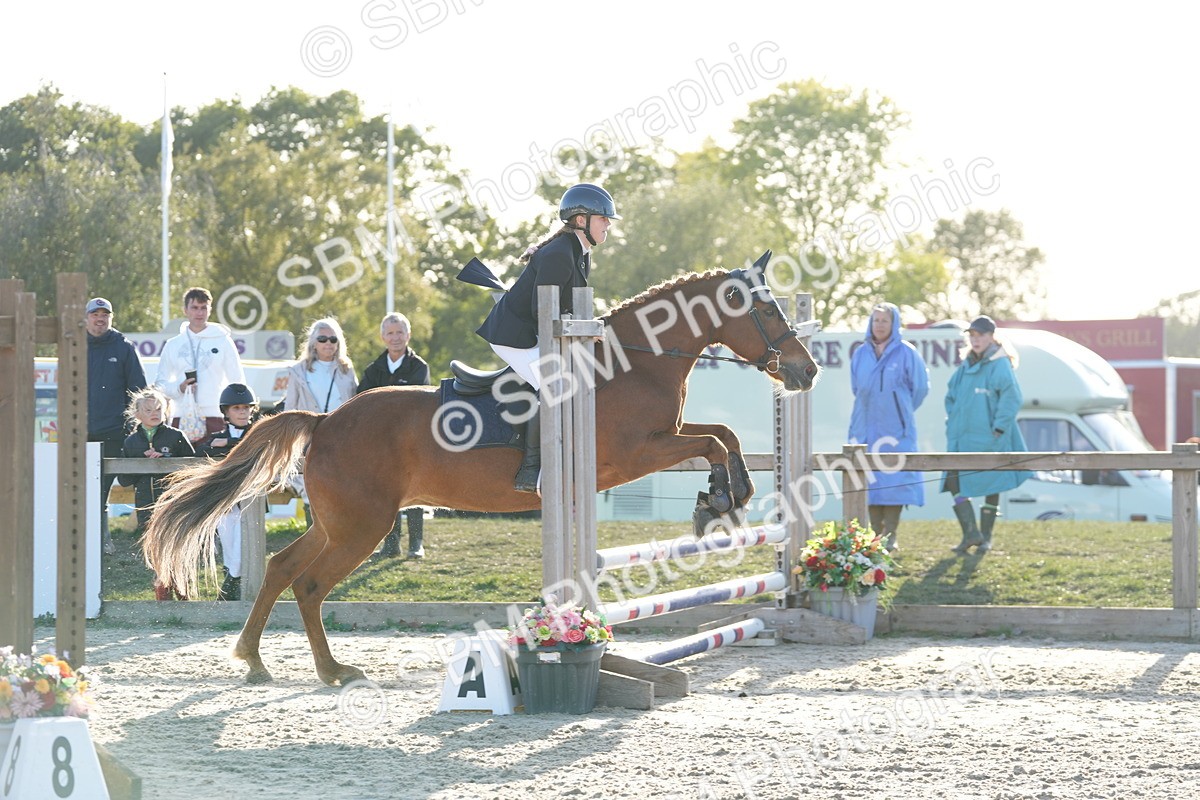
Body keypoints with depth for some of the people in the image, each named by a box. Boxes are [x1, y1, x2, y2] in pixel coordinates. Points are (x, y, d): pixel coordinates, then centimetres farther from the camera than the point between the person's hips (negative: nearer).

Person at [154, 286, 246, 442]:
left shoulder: (223, 341, 7)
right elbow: (160, 383, 14)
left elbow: (237, 382, 9)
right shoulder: (173, 345, 12)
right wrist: (179, 388, -7)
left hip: (214, 418, -2)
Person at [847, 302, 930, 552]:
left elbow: (920, 387, 5)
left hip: (895, 428, -4)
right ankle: (876, 534, 5)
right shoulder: (861, 354, 9)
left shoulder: (906, 353, -3)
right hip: (866, 426, 4)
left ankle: (890, 536, -5)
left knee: (894, 478, -7)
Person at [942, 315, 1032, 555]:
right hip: (963, 440, 7)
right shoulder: (966, 367, 12)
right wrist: (953, 424, 12)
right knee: (955, 483, -6)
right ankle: (970, 533, -4)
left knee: (991, 488, 3)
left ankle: (986, 536, 12)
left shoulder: (1000, 366, -9)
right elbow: (951, 397, 23)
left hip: (989, 441, -7)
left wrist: (999, 428, -20)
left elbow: (1011, 398, -18)